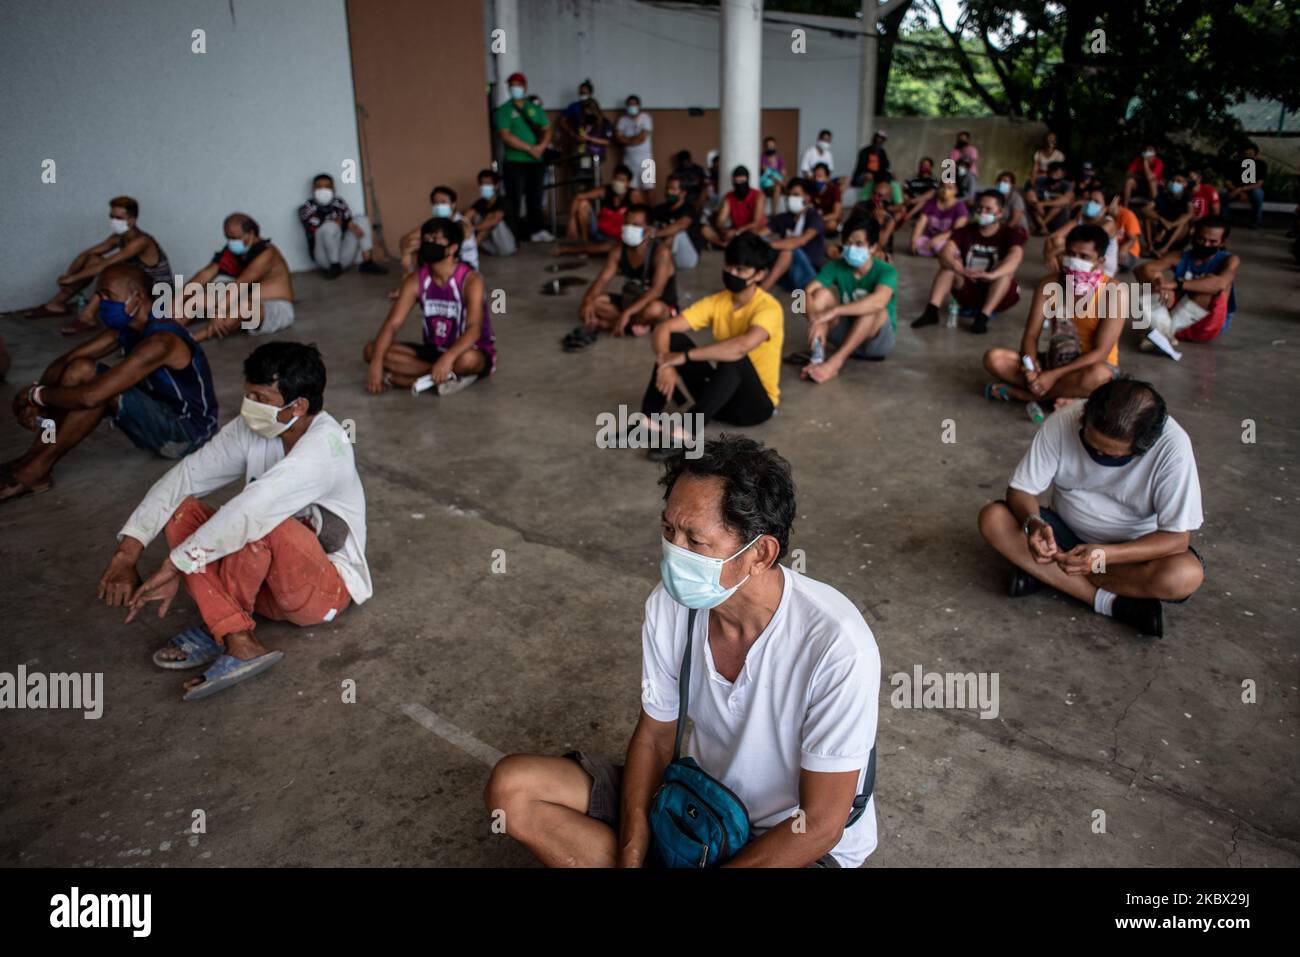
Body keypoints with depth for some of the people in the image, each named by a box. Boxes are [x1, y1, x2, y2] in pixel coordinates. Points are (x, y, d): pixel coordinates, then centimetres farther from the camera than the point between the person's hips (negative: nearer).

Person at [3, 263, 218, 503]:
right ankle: (32, 459, -6)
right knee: (80, 368, -6)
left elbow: (91, 396, -33)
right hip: (157, 415, 9)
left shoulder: (160, 341, -29)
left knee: (102, 392, -28)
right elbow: (65, 361, 2)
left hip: (187, 432, -9)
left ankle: (37, 469, -14)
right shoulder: (126, 326, 1)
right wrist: (35, 399, -14)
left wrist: (38, 395, -15)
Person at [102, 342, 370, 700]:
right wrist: (126, 554, -18)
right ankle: (239, 642, -23)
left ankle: (216, 629, -13)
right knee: (182, 510, -11)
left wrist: (173, 568, -33)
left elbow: (250, 509, -36)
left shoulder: (325, 444, -27)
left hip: (325, 590, -7)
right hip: (267, 585, 8)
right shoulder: (252, 429, -5)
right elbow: (184, 476, -9)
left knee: (264, 521, -35)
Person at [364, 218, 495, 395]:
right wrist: (376, 362, -26)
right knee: (371, 350, -14)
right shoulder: (415, 281, -4)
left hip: (472, 353, -6)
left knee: (467, 359, -43)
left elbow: (474, 329, -32)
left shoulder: (470, 280, -19)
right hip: (434, 352, 6)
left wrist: (448, 358, -49)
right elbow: (392, 324, -11)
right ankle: (448, 377, -23)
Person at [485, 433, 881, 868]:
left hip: (799, 842, -4)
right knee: (511, 787, -9)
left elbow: (820, 825, -21)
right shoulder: (670, 604, -15)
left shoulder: (835, 644, -30)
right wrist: (630, 861, -12)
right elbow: (655, 736, -1)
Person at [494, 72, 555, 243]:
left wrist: (542, 146, -11)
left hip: (536, 160, 5)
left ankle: (536, 230, 21)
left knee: (535, 197, 11)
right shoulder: (503, 111, -2)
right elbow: (506, 136, -13)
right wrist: (529, 148, -17)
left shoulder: (535, 108, 14)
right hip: (515, 162, -5)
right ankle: (511, 234, -4)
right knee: (514, 198, -6)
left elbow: (547, 129, 10)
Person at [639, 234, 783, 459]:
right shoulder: (716, 302, -4)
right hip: (721, 396, 6)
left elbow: (743, 345, -43)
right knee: (674, 340, -13)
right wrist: (666, 363, -31)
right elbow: (662, 329, -10)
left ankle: (685, 431, -33)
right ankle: (647, 421, -14)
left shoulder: (768, 308, -21)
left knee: (733, 356, -36)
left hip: (756, 402, -5)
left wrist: (684, 357, -37)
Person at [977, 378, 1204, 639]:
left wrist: (1105, 555, -39)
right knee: (992, 518, -25)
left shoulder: (1172, 446, -26)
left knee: (1186, 575, -33)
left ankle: (1044, 574, -19)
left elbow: (1177, 537, -24)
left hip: (1133, 548, -2)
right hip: (1066, 532, 2)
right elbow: (1021, 490, -14)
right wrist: (1033, 523, -36)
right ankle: (1110, 602, -24)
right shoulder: (1063, 422, -22)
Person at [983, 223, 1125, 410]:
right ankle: (1057, 397, -25)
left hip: (1093, 365, -4)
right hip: (1056, 359, 4)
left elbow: (1101, 352, -22)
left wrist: (1053, 375, -31)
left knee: (1096, 376, -42)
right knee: (994, 358, -17)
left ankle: (1014, 392, -26)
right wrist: (1030, 366, -31)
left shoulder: (1115, 292, -19)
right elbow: (1031, 335, -8)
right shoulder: (1048, 284, -7)